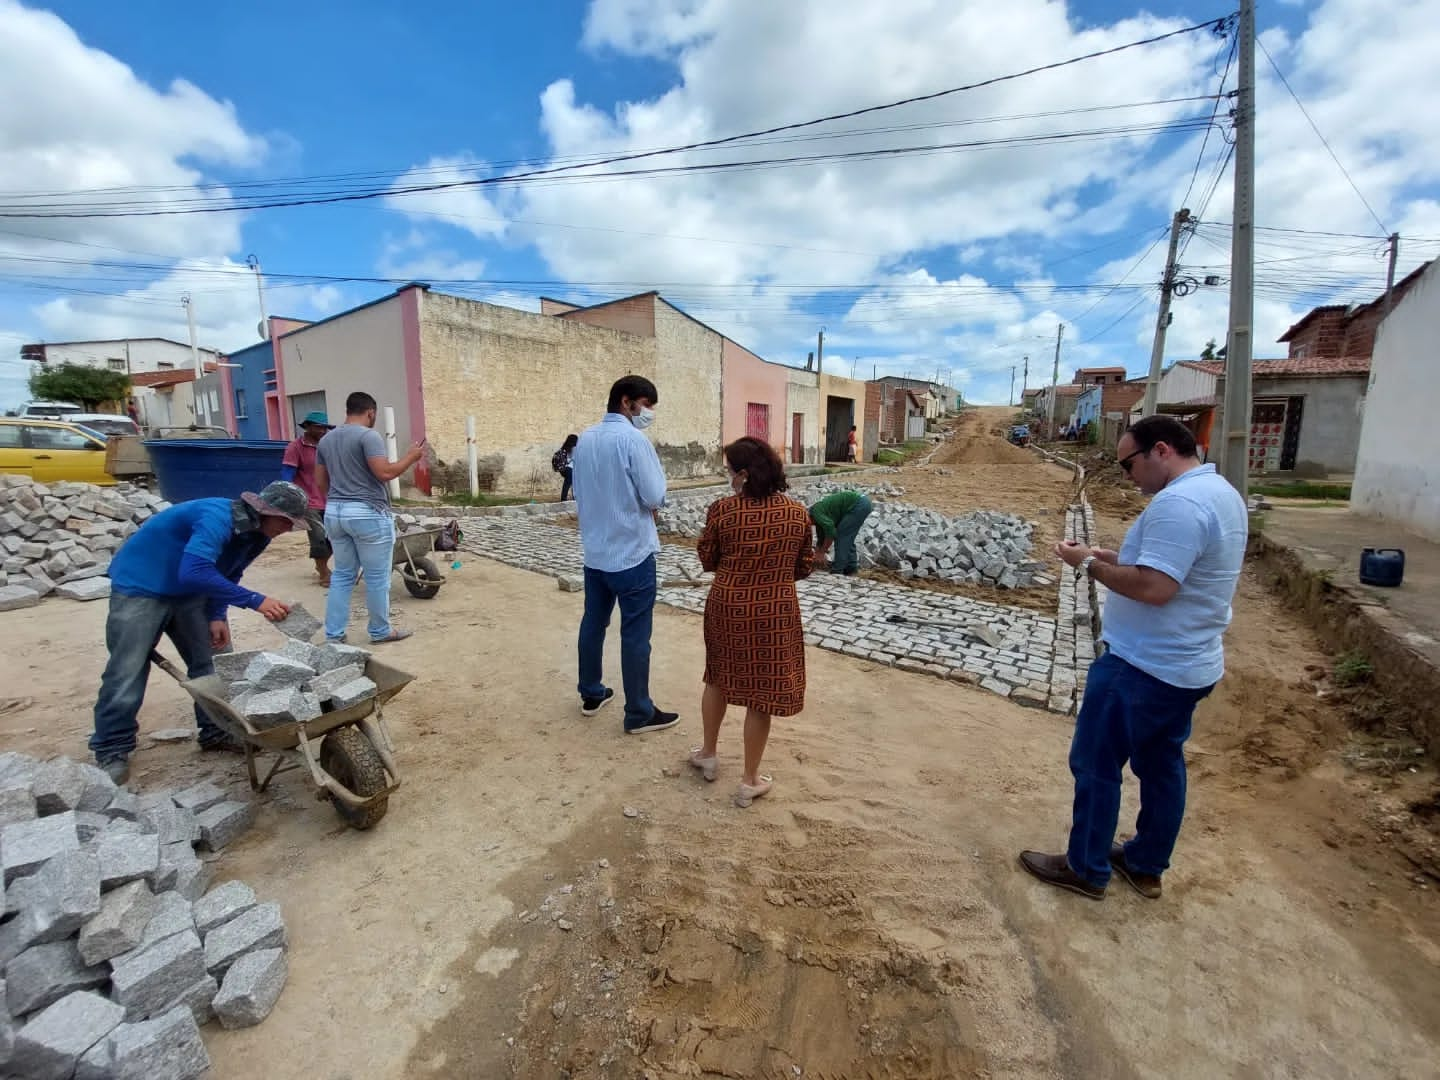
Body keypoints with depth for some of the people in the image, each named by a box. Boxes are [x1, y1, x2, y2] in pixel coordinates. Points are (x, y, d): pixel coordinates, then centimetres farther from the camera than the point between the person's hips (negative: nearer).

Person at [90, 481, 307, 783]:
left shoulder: (258, 532, -6)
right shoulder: (218, 518, -34)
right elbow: (194, 573, -45)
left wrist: (217, 616, -7)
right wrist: (255, 601, -44)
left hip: (188, 592, 8)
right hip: (140, 586, -8)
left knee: (212, 663, 6)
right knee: (127, 672, -4)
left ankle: (216, 732, 19)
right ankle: (112, 750, 12)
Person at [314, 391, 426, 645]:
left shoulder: (326, 440, 13)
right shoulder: (368, 436, -11)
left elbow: (321, 481, 16)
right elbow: (385, 473, -19)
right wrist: (411, 457, -6)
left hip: (334, 512, 8)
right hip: (367, 513, -8)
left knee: (342, 575, 15)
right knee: (377, 577, 4)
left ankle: (333, 634, 16)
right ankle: (380, 631, 14)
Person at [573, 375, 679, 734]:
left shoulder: (584, 439, 7)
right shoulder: (633, 440, -17)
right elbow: (655, 497, -16)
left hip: (594, 551, 8)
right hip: (632, 553, -8)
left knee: (593, 623, 18)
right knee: (635, 635, 2)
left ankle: (591, 694, 33)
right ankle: (639, 713, 13)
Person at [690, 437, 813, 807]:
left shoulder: (722, 510, -12)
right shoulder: (797, 513, -7)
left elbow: (707, 561, -1)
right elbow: (803, 569, 2)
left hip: (727, 607, 1)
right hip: (774, 613, 0)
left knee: (719, 678, 24)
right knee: (761, 692, 11)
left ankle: (708, 755, 41)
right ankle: (749, 781, 24)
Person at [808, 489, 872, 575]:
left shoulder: (816, 512, -10)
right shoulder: (818, 517, 18)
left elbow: (831, 531, -20)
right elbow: (822, 538, 26)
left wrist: (821, 552, -10)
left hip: (859, 504, -10)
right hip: (864, 502, 10)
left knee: (841, 536, -4)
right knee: (847, 537, 15)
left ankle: (837, 572, -1)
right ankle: (851, 569, 18)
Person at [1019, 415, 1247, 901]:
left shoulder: (1177, 503, -24)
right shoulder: (1220, 493, 10)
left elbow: (1154, 587, -30)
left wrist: (1089, 563, -18)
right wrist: (1115, 557, 7)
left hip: (1143, 665, -10)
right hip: (1187, 664, 10)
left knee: (1095, 764, 5)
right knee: (1161, 765, 20)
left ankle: (1086, 869, 20)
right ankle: (1146, 865, 36)